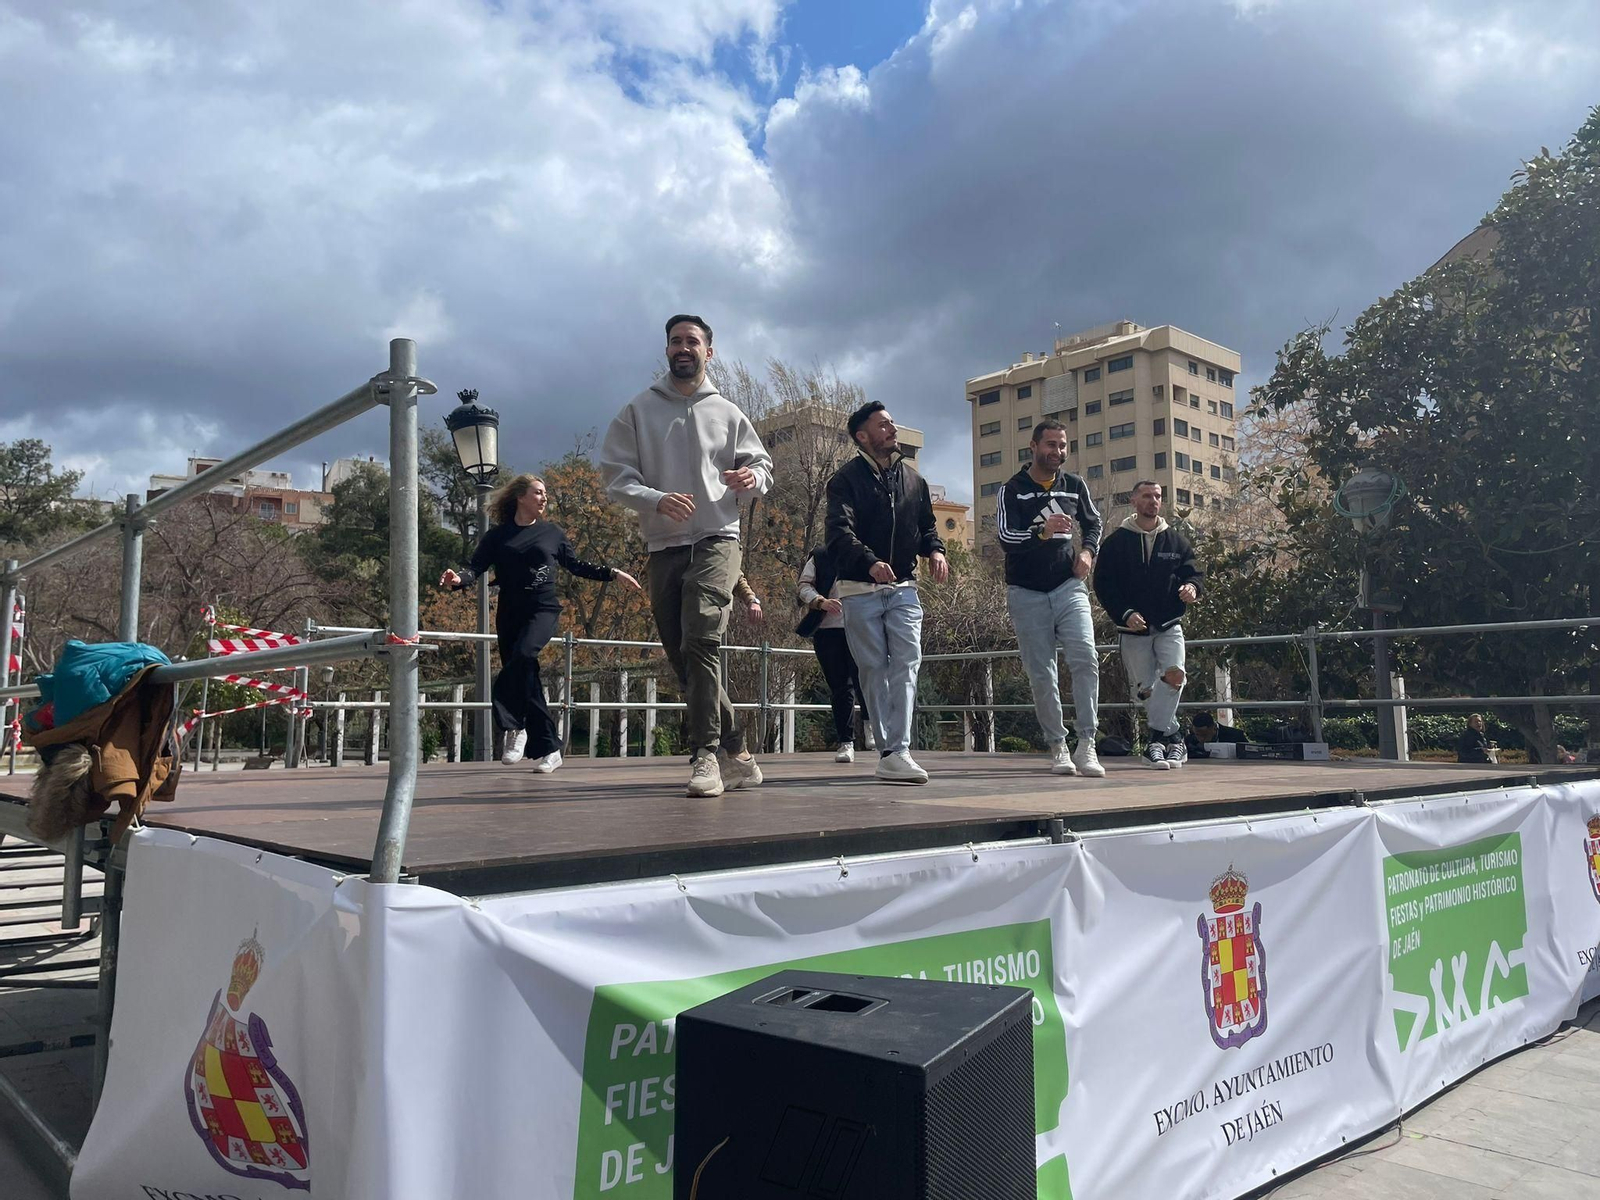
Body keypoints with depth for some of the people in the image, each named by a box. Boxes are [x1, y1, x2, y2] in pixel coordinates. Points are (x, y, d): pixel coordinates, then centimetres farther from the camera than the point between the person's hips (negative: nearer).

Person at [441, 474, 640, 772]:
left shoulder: (552, 532, 9)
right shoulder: (497, 535, 7)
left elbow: (576, 566, 17)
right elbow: (475, 567, -3)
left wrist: (613, 573, 12)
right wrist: (457, 578, -25)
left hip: (544, 610, -1)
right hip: (510, 613, 2)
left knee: (522, 656, -29)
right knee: (526, 678, 0)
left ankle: (515, 727, -17)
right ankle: (549, 749, 7)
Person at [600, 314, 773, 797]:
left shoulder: (726, 413, 11)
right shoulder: (637, 411, 10)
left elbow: (761, 463, 18)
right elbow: (616, 475, 2)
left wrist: (753, 477, -7)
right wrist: (657, 499, -17)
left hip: (717, 540, -2)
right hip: (664, 547, 3)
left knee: (700, 640, -22)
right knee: (683, 660, 5)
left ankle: (705, 755, -19)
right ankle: (735, 753, 17)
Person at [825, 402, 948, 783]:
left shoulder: (913, 479, 14)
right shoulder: (846, 479, -4)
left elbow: (926, 525, 22)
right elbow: (840, 532, -17)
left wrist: (935, 550, -2)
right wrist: (870, 562, -35)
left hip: (903, 587, 3)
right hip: (859, 590, -3)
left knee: (907, 662, -12)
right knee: (875, 671, 1)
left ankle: (897, 752, -17)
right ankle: (889, 750, 8)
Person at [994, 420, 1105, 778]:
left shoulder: (1075, 485, 10)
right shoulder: (1012, 489, 0)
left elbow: (1093, 523, 26)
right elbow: (1005, 537, -13)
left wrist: (1087, 551, 5)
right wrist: (1043, 532, -30)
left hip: (1068, 586, 2)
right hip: (1027, 593, -1)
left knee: (1085, 658, -18)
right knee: (1041, 674, 0)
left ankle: (1086, 745, -14)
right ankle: (1058, 747, 11)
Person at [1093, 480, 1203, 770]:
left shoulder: (1176, 541, 10)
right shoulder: (1116, 542, 2)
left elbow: (1193, 572, 11)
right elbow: (1103, 584, -2)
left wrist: (1191, 586, -14)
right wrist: (1125, 613, -14)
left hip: (1169, 626, 1)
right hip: (1133, 629, 0)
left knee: (1174, 674, -23)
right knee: (1145, 689, -1)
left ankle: (1156, 740, -16)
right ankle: (1172, 740, 14)